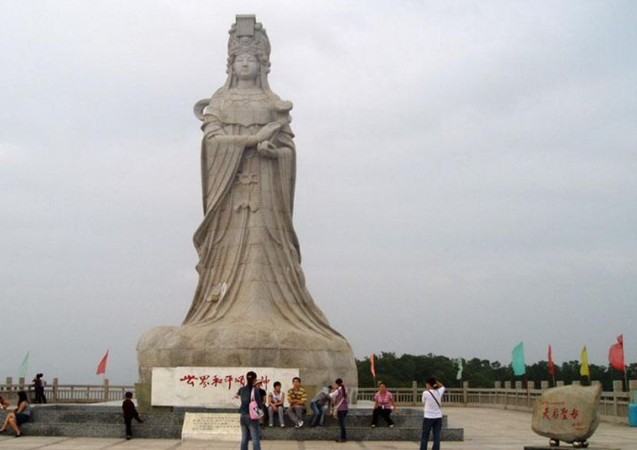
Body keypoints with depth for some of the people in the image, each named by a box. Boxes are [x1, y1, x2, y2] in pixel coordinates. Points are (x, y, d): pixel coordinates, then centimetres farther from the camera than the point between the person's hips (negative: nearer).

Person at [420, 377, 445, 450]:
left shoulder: (425, 393, -12)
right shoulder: (439, 392, 1)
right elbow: (442, 386, 24)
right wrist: (435, 381, 11)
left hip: (428, 417, -4)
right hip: (438, 417, 4)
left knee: (425, 437, 6)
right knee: (437, 436, 4)